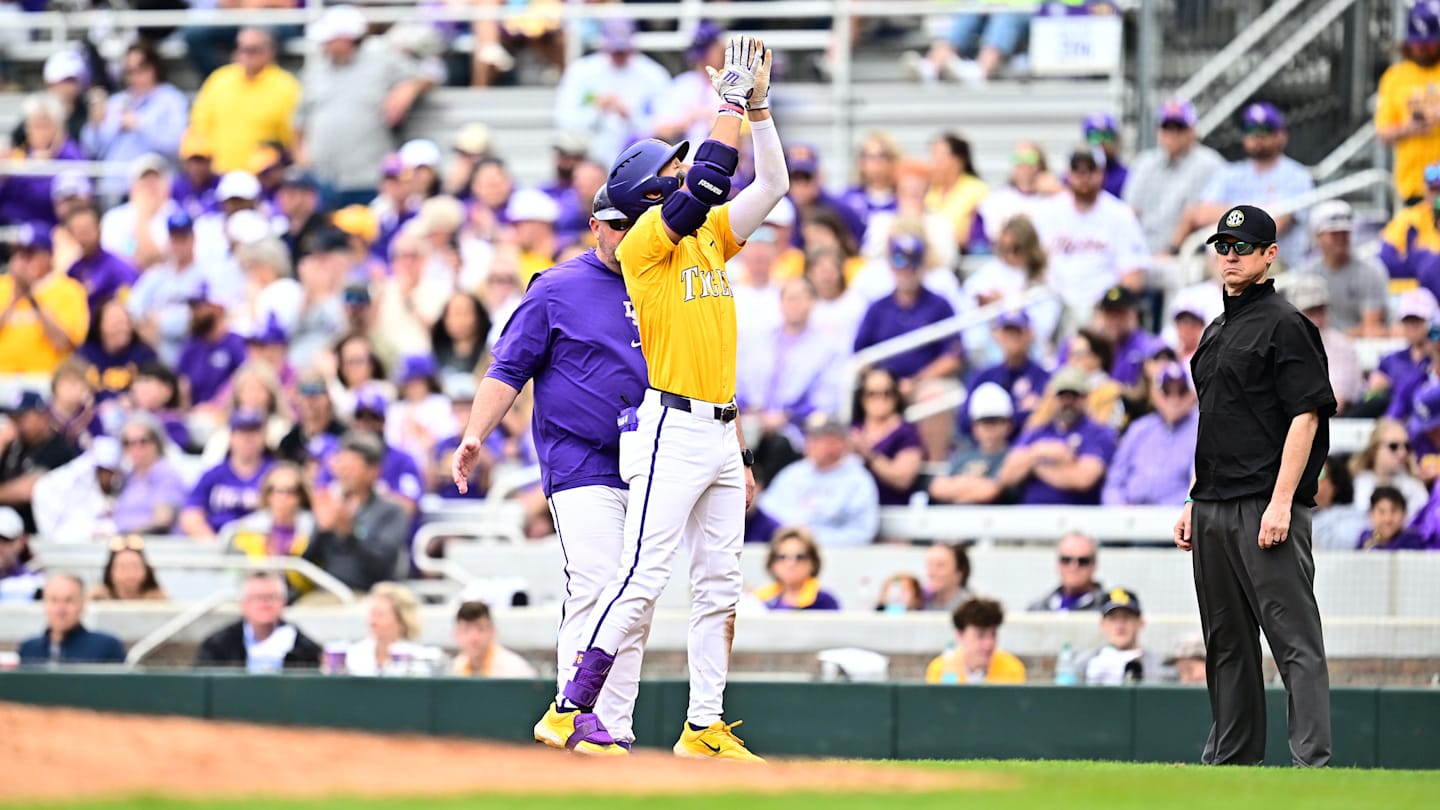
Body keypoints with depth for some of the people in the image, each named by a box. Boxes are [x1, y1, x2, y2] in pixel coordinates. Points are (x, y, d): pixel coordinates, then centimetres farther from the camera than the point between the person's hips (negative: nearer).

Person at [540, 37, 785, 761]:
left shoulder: (711, 236, 15)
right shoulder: (645, 239, -8)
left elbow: (770, 185, 12)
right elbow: (709, 182, -21)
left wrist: (758, 106, 3)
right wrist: (733, 101, -13)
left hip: (719, 435, 8)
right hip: (671, 431, -8)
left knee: (720, 586, 7)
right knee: (643, 578, -13)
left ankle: (705, 727, 11)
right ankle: (570, 710, -11)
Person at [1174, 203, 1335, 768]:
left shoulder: (1284, 326, -6)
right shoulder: (1216, 333, 20)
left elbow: (1305, 416, -13)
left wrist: (1281, 503, -20)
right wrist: (1193, 503, 18)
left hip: (1265, 508, -9)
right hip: (1214, 511, 9)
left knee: (1294, 637, -11)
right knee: (1226, 642, 12)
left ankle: (1312, 763, -16)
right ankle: (1230, 761, 18)